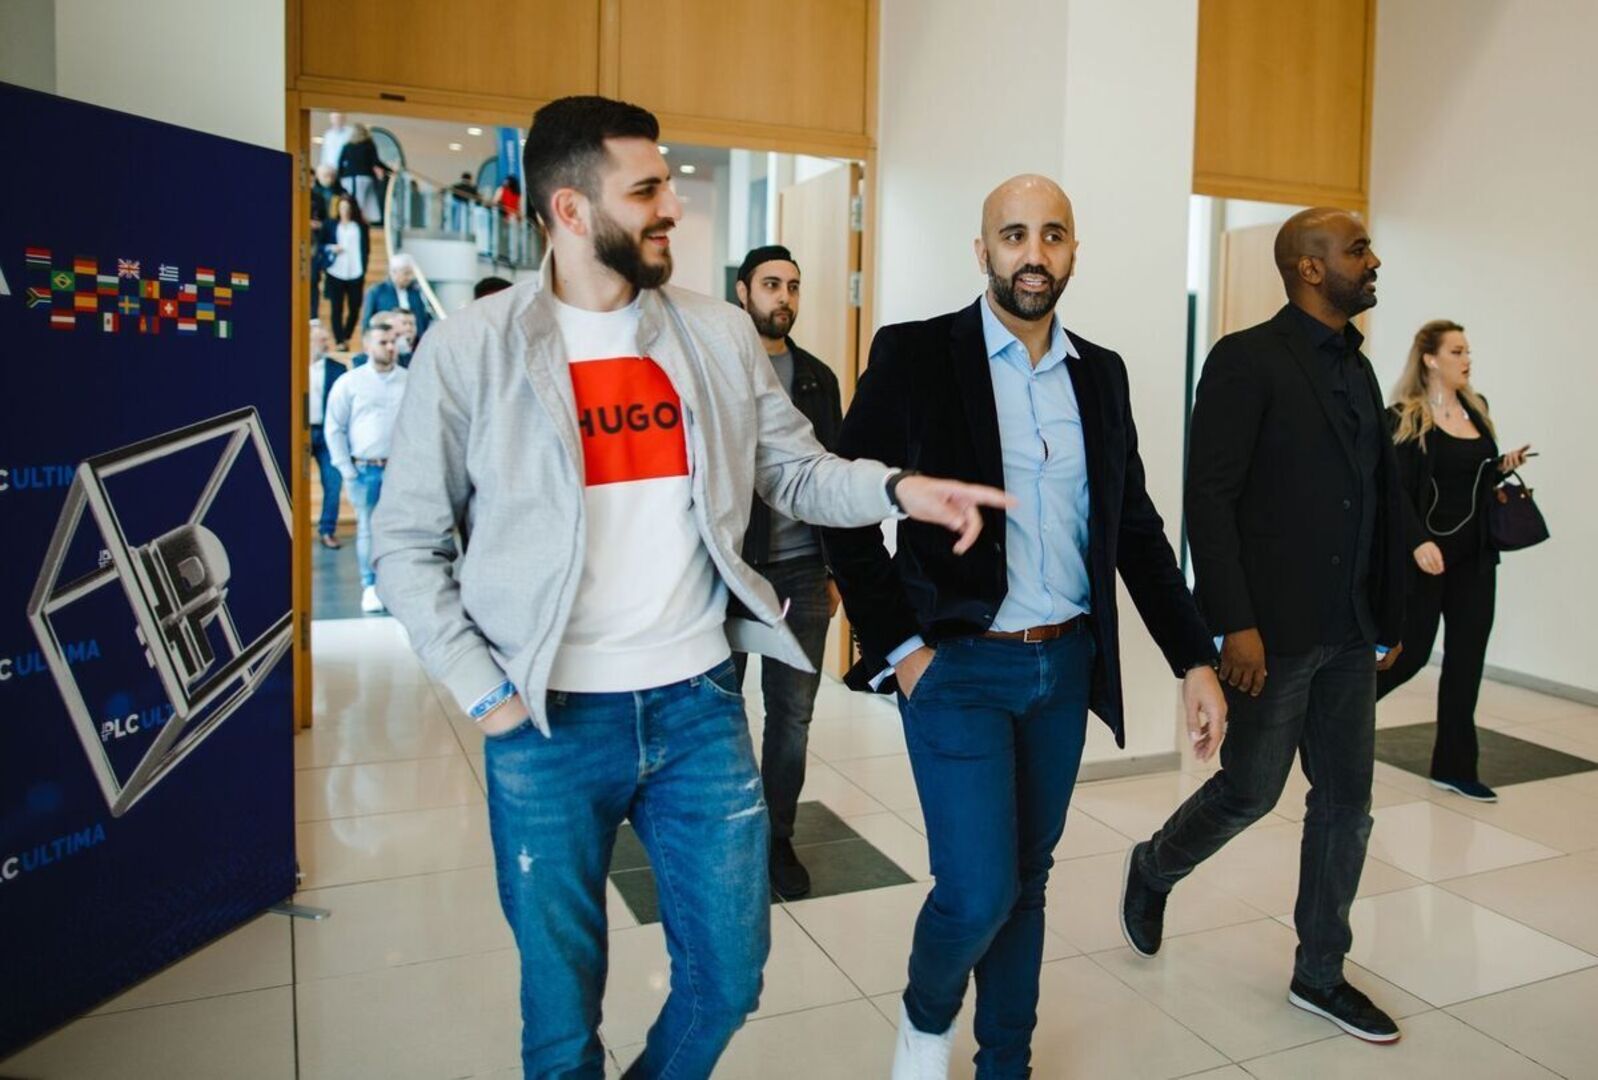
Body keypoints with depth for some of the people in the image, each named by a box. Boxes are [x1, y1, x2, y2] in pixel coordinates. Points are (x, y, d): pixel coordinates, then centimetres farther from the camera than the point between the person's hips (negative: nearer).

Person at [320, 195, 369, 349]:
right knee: (336, 309, -3)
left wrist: (364, 268, 2)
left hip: (355, 274, 1)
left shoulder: (361, 226, 8)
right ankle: (340, 342, 0)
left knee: (354, 309, 2)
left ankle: (346, 338, 20)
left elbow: (366, 249, 11)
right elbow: (321, 245, 11)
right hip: (335, 273, 0)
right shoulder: (330, 225, 7)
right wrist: (331, 248, -10)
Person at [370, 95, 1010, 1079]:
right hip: (549, 724, -2)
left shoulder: (722, 336, 2)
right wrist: (482, 690, -7)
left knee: (730, 973, 16)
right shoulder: (471, 350, -6)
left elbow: (796, 472, 6)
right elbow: (408, 542, -1)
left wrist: (896, 487, -13)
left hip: (699, 703, 3)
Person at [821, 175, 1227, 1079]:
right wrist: (897, 646, -12)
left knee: (1028, 880, 15)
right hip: (957, 667, -4)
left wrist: (1196, 658, 6)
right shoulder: (915, 356, -7)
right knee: (978, 891, -6)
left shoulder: (1101, 374, 8)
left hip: (1067, 666, 5)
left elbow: (1137, 528, 11)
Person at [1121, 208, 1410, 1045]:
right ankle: (1152, 870, 34)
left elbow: (1383, 499, 14)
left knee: (1346, 802, 11)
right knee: (1251, 792, 6)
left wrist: (1391, 615, 13)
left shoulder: (1357, 370, 13)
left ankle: (1321, 974, 27)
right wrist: (1234, 623, -21)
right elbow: (1209, 498, -17)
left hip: (1348, 634, 7)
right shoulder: (1247, 359, -10)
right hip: (1274, 632, -7)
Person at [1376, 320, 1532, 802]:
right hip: (1427, 555, -6)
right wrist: (1419, 541, -27)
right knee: (1412, 653, -2)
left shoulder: (1476, 409, 11)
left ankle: (1454, 767, 16)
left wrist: (1504, 466, 2)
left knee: (1466, 659, 8)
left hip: (1475, 556, 7)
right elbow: (1396, 490, -16)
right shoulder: (1404, 418, -9)